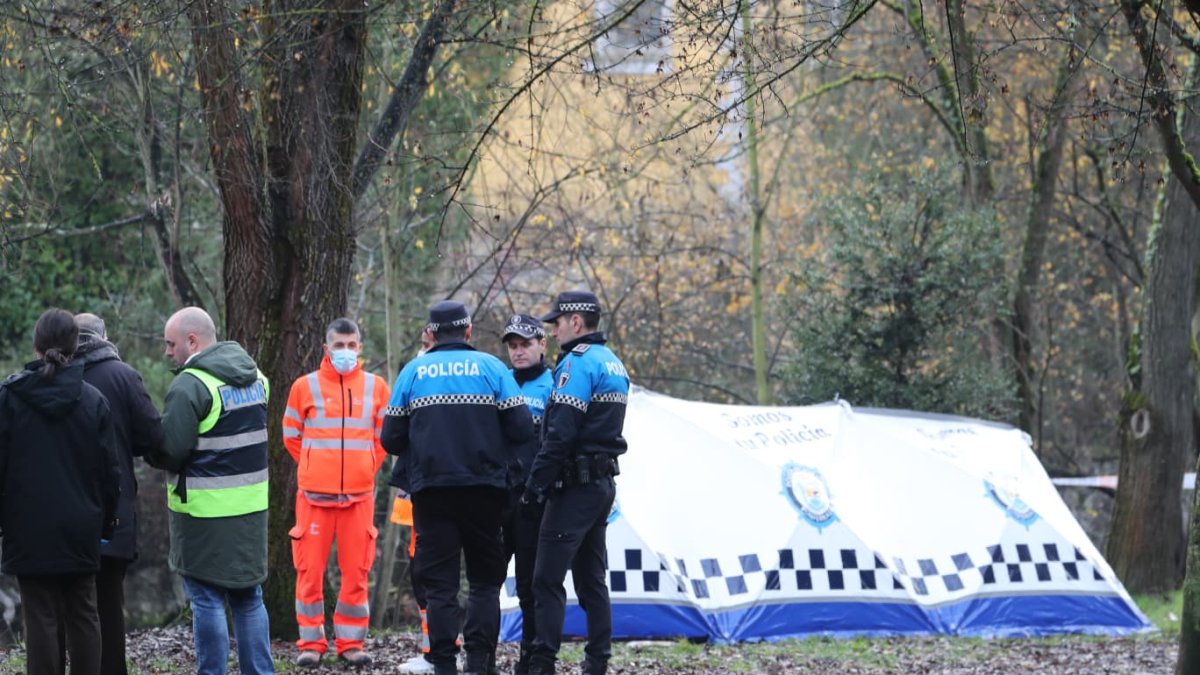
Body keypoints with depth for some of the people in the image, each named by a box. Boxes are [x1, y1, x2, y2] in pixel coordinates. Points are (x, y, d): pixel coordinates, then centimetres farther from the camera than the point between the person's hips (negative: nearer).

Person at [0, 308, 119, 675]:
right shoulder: (92, 399, -1)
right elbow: (108, 469, 3)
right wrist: (106, 520, 14)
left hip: (30, 530, -2)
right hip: (81, 531, 2)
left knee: (41, 620, 0)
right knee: (83, 616, 10)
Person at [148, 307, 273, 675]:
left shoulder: (190, 386, -16)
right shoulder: (254, 376, 11)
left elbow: (170, 451, -19)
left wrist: (146, 448, 0)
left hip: (205, 512, -8)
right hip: (252, 507, 8)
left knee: (206, 599, -1)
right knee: (248, 597, 15)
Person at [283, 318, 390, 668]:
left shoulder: (376, 387, 5)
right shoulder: (305, 386, 1)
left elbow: (384, 436, 14)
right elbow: (291, 435, 10)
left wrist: (366, 469, 10)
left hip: (359, 494, 1)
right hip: (314, 494, -1)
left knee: (357, 570, 3)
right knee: (310, 569, -1)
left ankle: (350, 642, 11)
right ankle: (311, 642, 7)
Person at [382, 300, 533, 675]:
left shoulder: (414, 371, 4)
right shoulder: (491, 367, 1)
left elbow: (391, 437, 3)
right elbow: (521, 428, -3)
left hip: (431, 489, 0)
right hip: (483, 487, 0)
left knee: (439, 581, 4)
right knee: (485, 578, 10)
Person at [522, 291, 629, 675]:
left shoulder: (578, 362, -13)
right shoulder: (614, 364, 17)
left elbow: (561, 432, -19)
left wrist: (535, 483, -16)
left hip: (575, 484, -9)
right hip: (604, 482, 9)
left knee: (548, 579, -10)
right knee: (591, 578, 12)